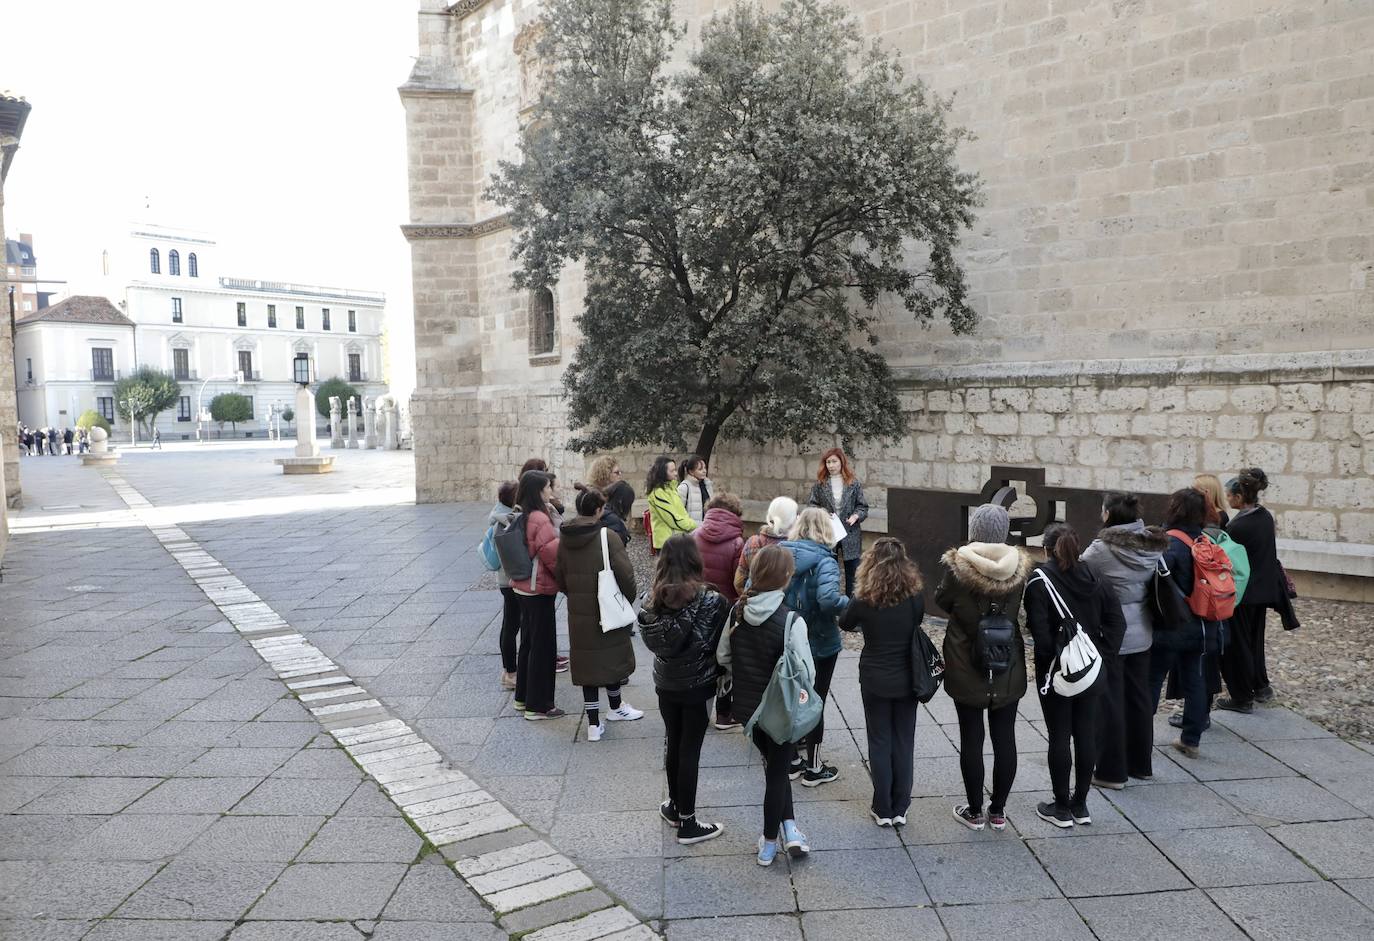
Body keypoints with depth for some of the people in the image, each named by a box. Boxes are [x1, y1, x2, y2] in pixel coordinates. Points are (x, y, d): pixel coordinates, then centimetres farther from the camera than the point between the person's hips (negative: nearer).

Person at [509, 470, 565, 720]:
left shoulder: (519, 516, 7)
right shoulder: (540, 519, -21)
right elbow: (552, 553, -20)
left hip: (522, 587, 9)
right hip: (540, 589, -9)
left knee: (528, 641, 19)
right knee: (543, 645, 0)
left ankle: (523, 696, 30)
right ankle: (537, 705, 7)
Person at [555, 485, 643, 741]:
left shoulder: (564, 539, -1)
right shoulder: (607, 537, -17)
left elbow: (560, 577, 8)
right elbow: (625, 574, -16)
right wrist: (628, 597, 2)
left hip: (578, 614, 4)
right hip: (607, 611, -4)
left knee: (587, 661, 11)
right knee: (611, 655, 17)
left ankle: (593, 724, 16)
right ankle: (615, 707, 36)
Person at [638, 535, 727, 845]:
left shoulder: (653, 601, -9)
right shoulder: (711, 602, -19)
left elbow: (651, 641, -1)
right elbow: (722, 645, -10)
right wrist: (723, 678, 5)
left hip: (665, 684, 4)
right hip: (698, 685, -4)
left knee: (673, 744, 20)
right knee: (690, 750, 6)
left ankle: (675, 807, 36)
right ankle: (687, 823, 17)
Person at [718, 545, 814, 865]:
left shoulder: (737, 611, -9)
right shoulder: (791, 620, -24)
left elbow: (723, 656, 1)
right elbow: (806, 673, -19)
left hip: (747, 704, 5)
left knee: (774, 763, 25)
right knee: (777, 772, 13)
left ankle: (788, 826, 25)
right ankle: (770, 842, 26)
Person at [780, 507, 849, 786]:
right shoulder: (824, 561, -19)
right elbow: (828, 599, -33)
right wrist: (850, 603, -14)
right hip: (819, 645, -5)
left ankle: (791, 760, 31)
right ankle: (813, 768, 21)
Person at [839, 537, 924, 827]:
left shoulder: (863, 602, -17)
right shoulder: (916, 599, -13)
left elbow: (845, 624, 3)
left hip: (875, 681, -2)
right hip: (907, 680, 2)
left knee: (880, 742, 11)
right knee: (903, 742, 13)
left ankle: (883, 809, 16)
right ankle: (900, 809, 20)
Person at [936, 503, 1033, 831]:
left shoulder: (958, 565, -16)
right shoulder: (1019, 566, -7)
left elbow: (942, 601, 0)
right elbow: (1017, 609, 8)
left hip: (967, 670, -3)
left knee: (971, 739, 7)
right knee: (1004, 738, 12)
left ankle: (974, 812, 18)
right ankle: (998, 811, 23)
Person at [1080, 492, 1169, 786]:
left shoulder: (1102, 549, -19)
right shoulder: (1153, 546, 1)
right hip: (1141, 633, 6)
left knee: (1110, 702, 3)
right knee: (1139, 697, 17)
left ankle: (1111, 772, 11)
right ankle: (1140, 764, 30)